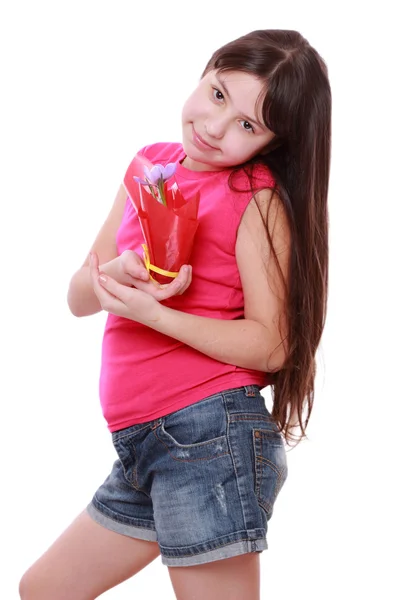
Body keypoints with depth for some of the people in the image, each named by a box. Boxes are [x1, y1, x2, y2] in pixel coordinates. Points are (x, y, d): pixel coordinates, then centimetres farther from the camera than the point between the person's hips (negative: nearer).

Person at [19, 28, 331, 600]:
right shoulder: (153, 163, 10)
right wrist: (125, 272, -15)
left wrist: (153, 313, -22)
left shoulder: (259, 195, -9)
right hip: (141, 445, 8)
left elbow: (271, 346, -13)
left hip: (210, 432, -8)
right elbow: (80, 295, 7)